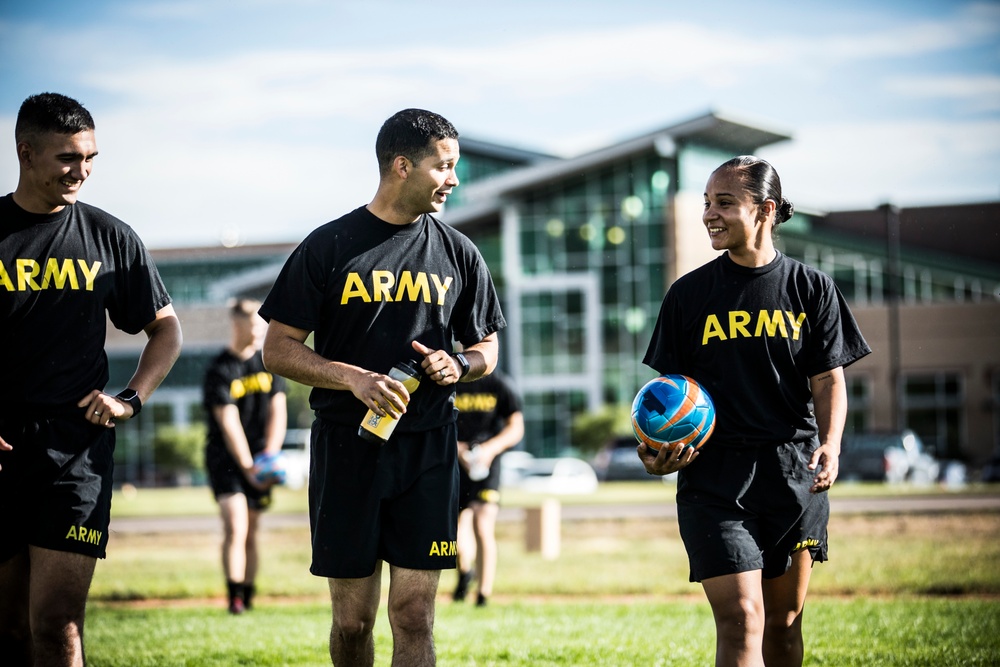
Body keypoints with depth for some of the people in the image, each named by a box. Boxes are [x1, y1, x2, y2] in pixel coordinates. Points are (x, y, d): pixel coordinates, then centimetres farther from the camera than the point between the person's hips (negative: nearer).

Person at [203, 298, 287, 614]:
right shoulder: (220, 370, -10)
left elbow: (278, 412, 3)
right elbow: (229, 423, -13)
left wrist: (268, 458, -8)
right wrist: (247, 466, -16)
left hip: (259, 459, 4)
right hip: (226, 458, -4)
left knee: (250, 531, 7)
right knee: (235, 526, -16)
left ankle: (248, 597, 12)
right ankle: (235, 597, -16)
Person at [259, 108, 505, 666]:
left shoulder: (458, 253, 9)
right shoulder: (329, 247, 1)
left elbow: (487, 347, 19)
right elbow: (278, 349, -1)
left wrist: (459, 365, -5)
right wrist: (352, 377, -16)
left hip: (427, 451, 1)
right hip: (347, 447, -1)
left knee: (415, 616, -6)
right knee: (353, 620, 3)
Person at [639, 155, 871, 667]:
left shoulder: (811, 289, 6)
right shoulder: (689, 294, 5)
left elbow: (828, 380, 6)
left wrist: (830, 444, -11)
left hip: (794, 473, 2)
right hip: (714, 475, -2)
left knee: (784, 622, 10)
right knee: (741, 620, -14)